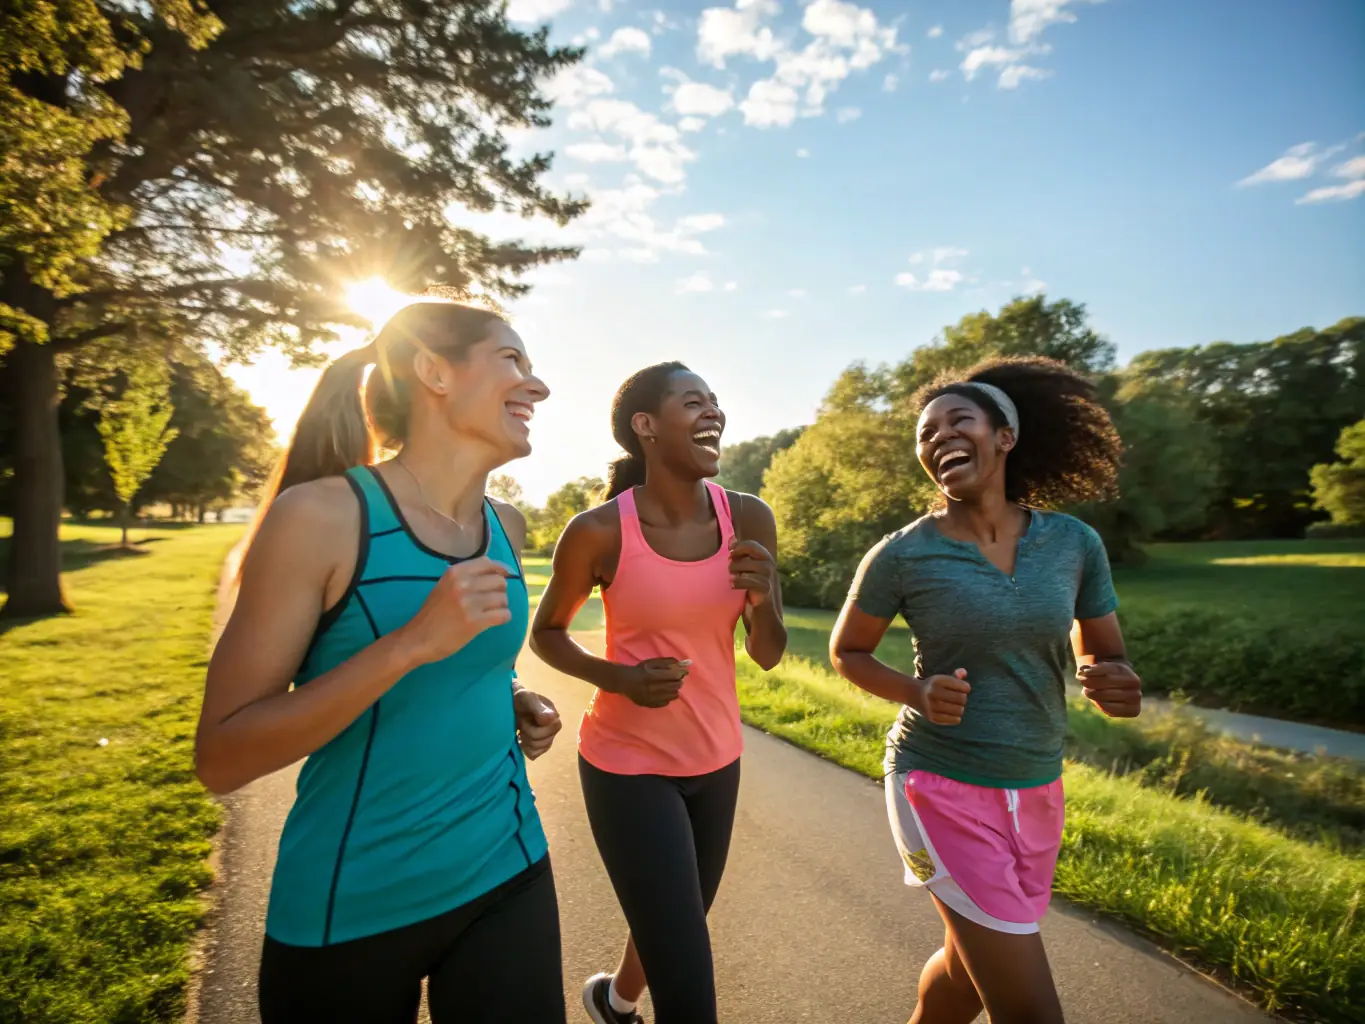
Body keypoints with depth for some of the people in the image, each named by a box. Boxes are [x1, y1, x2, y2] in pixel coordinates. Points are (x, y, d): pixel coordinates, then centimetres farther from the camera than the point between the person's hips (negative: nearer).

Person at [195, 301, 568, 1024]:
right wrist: (412, 644, -28)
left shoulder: (505, 527, -1)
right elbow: (220, 760, -17)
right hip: (346, 911, -3)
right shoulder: (319, 514, -18)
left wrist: (515, 702, -2)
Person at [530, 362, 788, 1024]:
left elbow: (769, 656, -2)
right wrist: (617, 677, -20)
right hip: (628, 765, -4)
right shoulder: (599, 531, -19)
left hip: (715, 760, 5)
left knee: (674, 929, 26)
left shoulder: (748, 519, -9)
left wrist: (762, 598, -23)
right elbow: (545, 633, -2)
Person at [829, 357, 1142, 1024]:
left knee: (971, 965, 23)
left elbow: (1104, 659, 6)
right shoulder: (902, 556, -14)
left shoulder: (1075, 543, -5)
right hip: (942, 787, -4)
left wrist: (1115, 688, -18)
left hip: (1036, 792, 5)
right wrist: (916, 692, -19)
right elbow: (846, 652, -1)